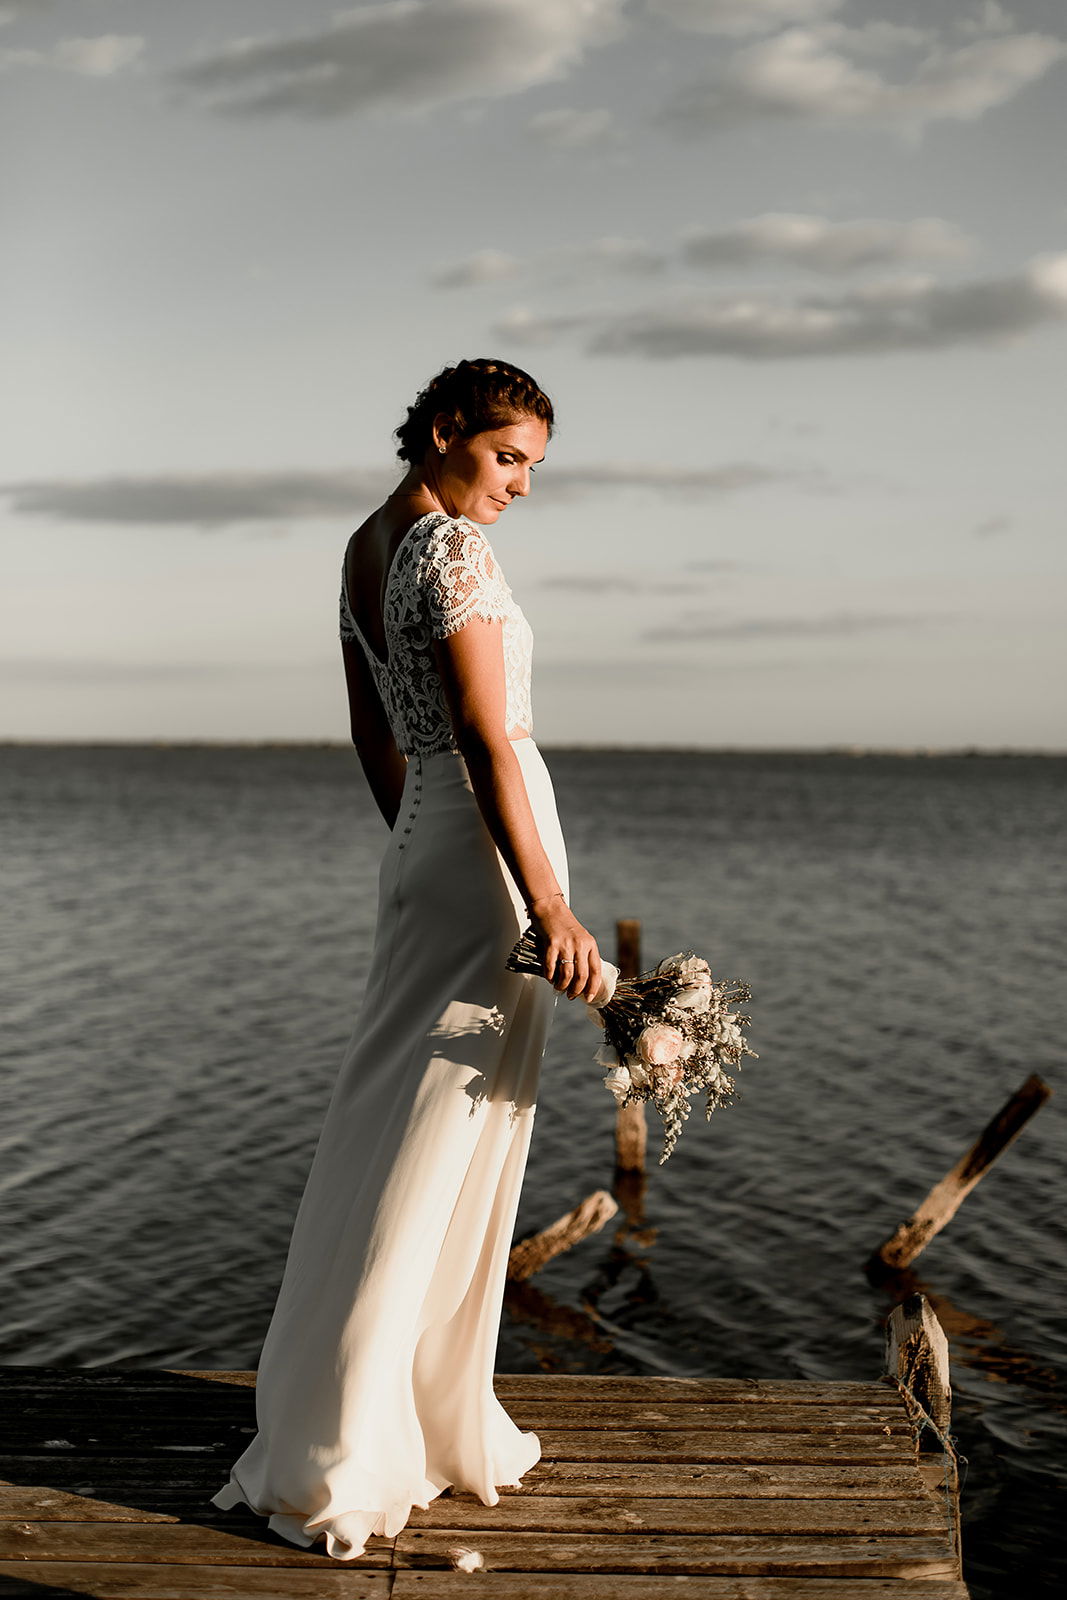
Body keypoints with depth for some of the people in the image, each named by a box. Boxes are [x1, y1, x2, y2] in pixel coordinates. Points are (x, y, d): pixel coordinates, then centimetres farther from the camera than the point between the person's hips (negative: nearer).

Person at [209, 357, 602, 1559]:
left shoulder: (364, 548, 13)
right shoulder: (450, 544, -15)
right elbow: (486, 742, -21)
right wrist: (549, 905, -22)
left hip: (422, 846, 9)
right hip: (489, 848, -9)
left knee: (402, 1134, 13)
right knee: (434, 1154, -4)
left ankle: (429, 1416, 25)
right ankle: (333, 1463, 2)